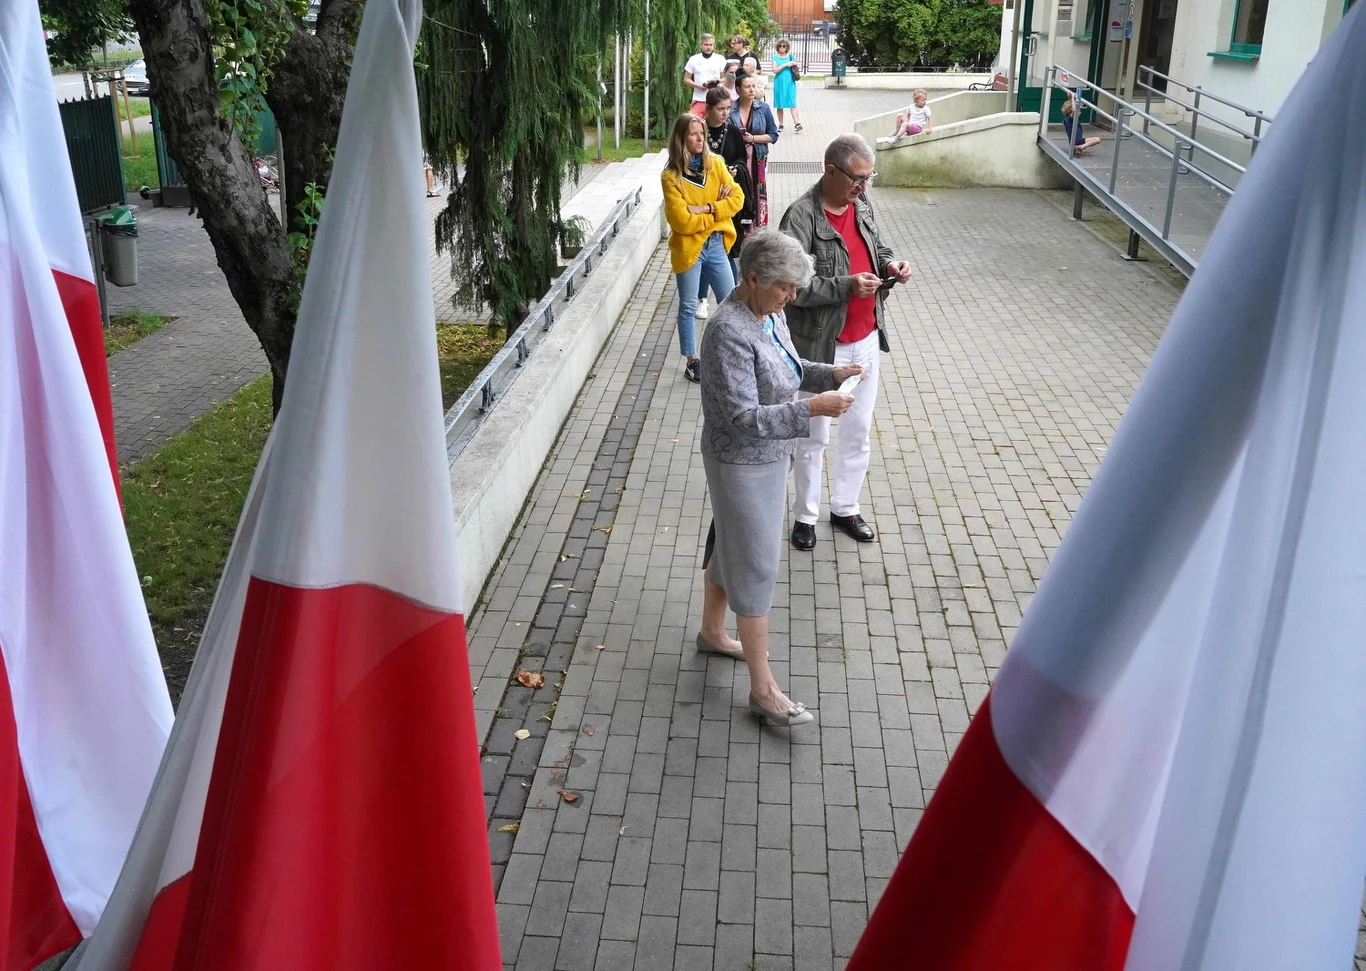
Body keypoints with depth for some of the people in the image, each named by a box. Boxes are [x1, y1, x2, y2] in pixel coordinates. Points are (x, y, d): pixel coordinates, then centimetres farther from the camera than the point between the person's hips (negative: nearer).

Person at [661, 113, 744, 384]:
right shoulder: (671, 176, -12)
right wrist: (717, 214, -12)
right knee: (688, 306, 7)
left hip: (716, 245, 4)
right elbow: (682, 221, -18)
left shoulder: (715, 163, 0)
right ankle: (692, 362, 18)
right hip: (689, 248, -4)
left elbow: (737, 197, -6)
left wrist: (706, 208, -17)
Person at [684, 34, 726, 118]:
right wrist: (698, 85, -9)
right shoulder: (694, 59, 6)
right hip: (698, 100, 0)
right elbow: (686, 79, 9)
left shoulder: (720, 59, 4)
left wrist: (717, 81, -15)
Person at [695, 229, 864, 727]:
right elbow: (743, 418, -31)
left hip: (767, 456, 9)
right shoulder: (729, 333, -29)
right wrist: (811, 409, -35)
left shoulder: (768, 313, 0)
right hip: (741, 465, -9)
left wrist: (828, 373, -1)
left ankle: (712, 631, 45)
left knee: (729, 544, 24)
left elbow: (785, 368, 16)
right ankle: (763, 690, 7)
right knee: (755, 566, -3)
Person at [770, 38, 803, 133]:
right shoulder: (775, 57, 4)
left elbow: (796, 69, 14)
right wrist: (786, 65, -14)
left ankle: (797, 123, -18)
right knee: (780, 105, 6)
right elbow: (775, 70, -9)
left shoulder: (791, 57, 7)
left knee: (792, 103, -10)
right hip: (779, 83, 1)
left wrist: (794, 65, -7)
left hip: (790, 83, -1)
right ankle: (780, 125, 16)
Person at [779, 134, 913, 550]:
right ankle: (805, 515, 25)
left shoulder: (861, 206, 3)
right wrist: (845, 286, -30)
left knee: (859, 430, 17)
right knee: (814, 435, 8)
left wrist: (889, 264, -3)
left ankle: (845, 507, 34)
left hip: (866, 339, 7)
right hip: (823, 345, -7)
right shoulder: (802, 216, -20)